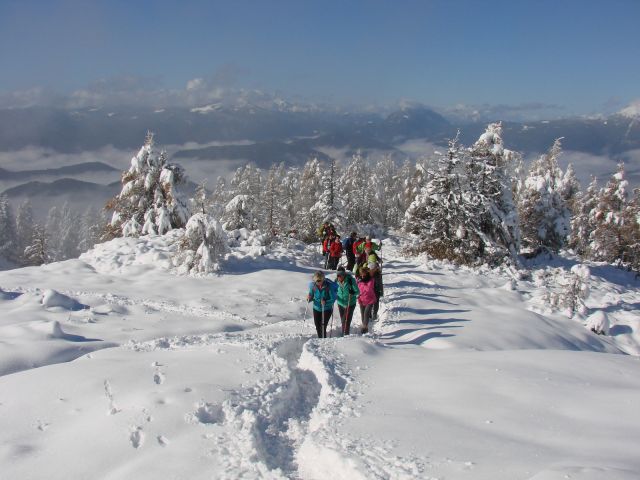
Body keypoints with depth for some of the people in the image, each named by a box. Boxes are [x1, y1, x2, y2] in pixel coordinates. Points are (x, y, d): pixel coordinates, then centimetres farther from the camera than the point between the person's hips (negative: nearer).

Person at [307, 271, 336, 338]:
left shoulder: (329, 286, -20)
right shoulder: (313, 286, -9)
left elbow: (333, 299, -17)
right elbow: (311, 296, 5)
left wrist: (325, 302, -33)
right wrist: (309, 298, -18)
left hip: (327, 309, -4)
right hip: (316, 308, 4)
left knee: (323, 327, -13)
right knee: (317, 327, 14)